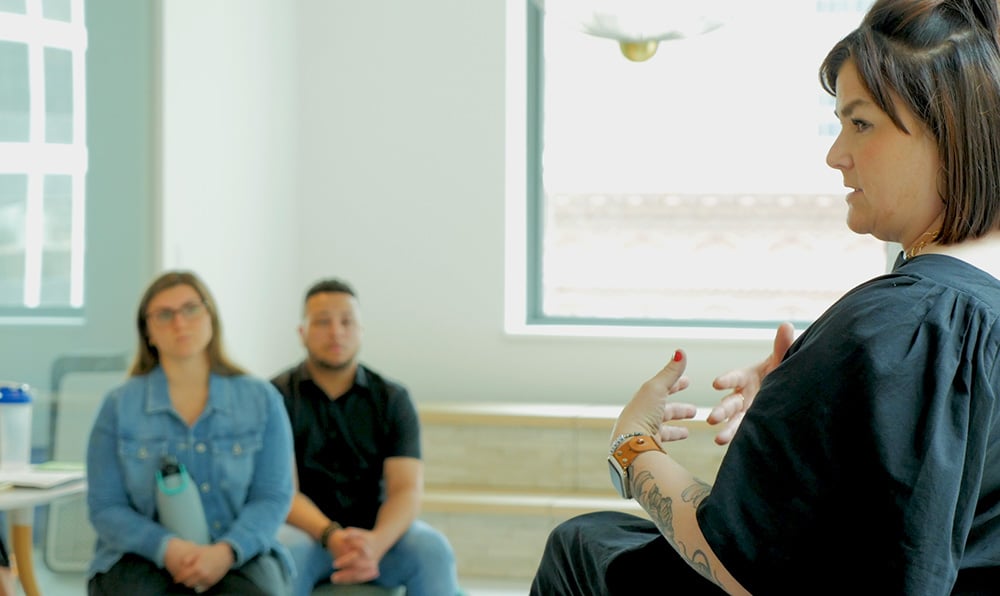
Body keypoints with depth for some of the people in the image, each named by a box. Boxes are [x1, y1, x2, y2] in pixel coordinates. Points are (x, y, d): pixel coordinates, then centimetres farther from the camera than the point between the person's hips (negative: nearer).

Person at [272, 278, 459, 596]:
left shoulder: (393, 399, 5)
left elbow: (407, 489, -6)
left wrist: (376, 542, -29)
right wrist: (331, 536, -32)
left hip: (377, 531, 2)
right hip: (307, 532, -2)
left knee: (432, 549, -29)